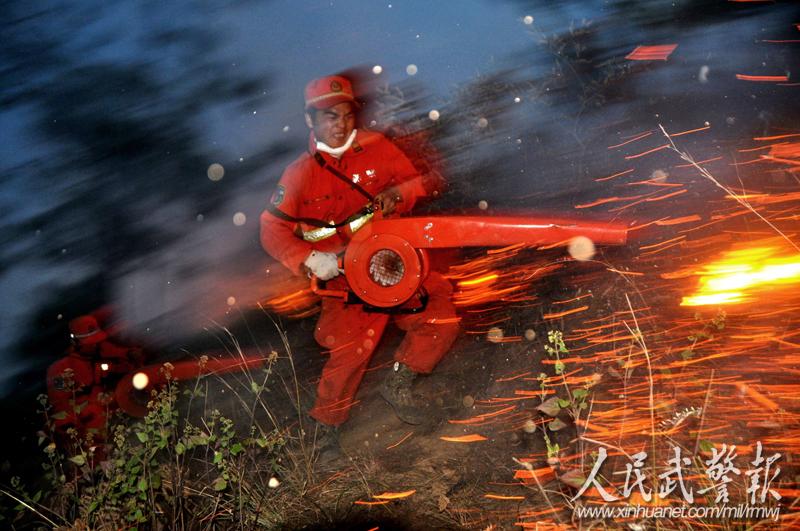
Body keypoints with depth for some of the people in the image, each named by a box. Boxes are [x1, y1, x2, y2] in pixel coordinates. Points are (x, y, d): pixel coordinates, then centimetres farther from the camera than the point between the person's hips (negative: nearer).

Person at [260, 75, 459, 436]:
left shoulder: (376, 147, 2)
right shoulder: (300, 174, -2)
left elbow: (418, 181, 8)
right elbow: (272, 229, -5)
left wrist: (398, 193, -14)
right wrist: (309, 260, -20)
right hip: (344, 275, -3)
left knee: (441, 319, -10)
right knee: (349, 351, -14)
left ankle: (398, 385, 9)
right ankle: (326, 426, 9)